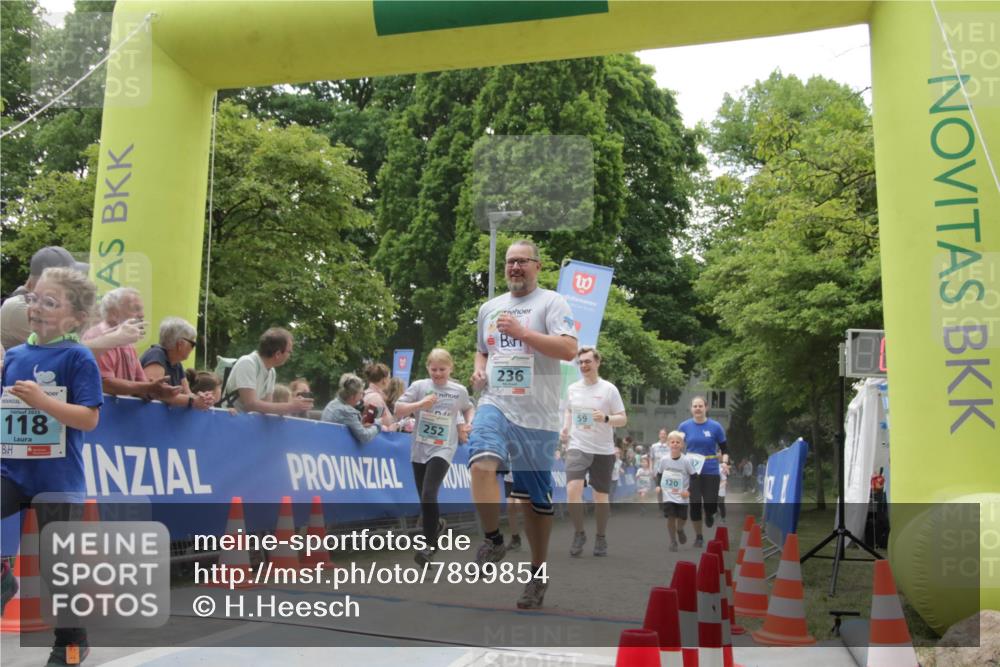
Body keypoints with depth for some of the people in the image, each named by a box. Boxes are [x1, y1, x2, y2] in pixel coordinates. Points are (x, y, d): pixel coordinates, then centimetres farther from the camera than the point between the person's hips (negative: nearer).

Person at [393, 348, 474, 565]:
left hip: (443, 449, -2)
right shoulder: (419, 386, 0)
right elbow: (398, 410, -3)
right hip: (419, 449, 2)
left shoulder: (459, 391, 3)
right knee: (424, 498, 11)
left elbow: (469, 409, 23)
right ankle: (436, 527, 39)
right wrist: (420, 404, -18)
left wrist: (469, 424, 4)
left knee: (429, 494, -20)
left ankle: (430, 543, -8)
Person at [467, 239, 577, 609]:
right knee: (482, 462, -27)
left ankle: (538, 573, 22)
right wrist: (478, 370, 8)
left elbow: (569, 349, -15)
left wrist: (522, 332, -20)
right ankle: (493, 540, -6)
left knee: (536, 497, 5)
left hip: (536, 414, -3)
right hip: (495, 404, 3)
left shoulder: (551, 302, -1)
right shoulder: (489, 308, 16)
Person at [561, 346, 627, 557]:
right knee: (573, 489, -18)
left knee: (601, 495, 7)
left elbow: (623, 419, -4)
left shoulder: (609, 389, -5)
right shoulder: (572, 389, 6)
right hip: (577, 447, 2)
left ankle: (601, 538, 26)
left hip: (603, 450, -1)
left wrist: (605, 418, -23)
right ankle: (579, 533, 1)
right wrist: (566, 427, 4)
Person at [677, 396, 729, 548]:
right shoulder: (684, 426, -1)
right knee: (695, 504, 1)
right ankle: (698, 536, 18)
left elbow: (724, 449, 3)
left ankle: (709, 514, 37)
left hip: (711, 471, -1)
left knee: (711, 504, -1)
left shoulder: (715, 426, -4)